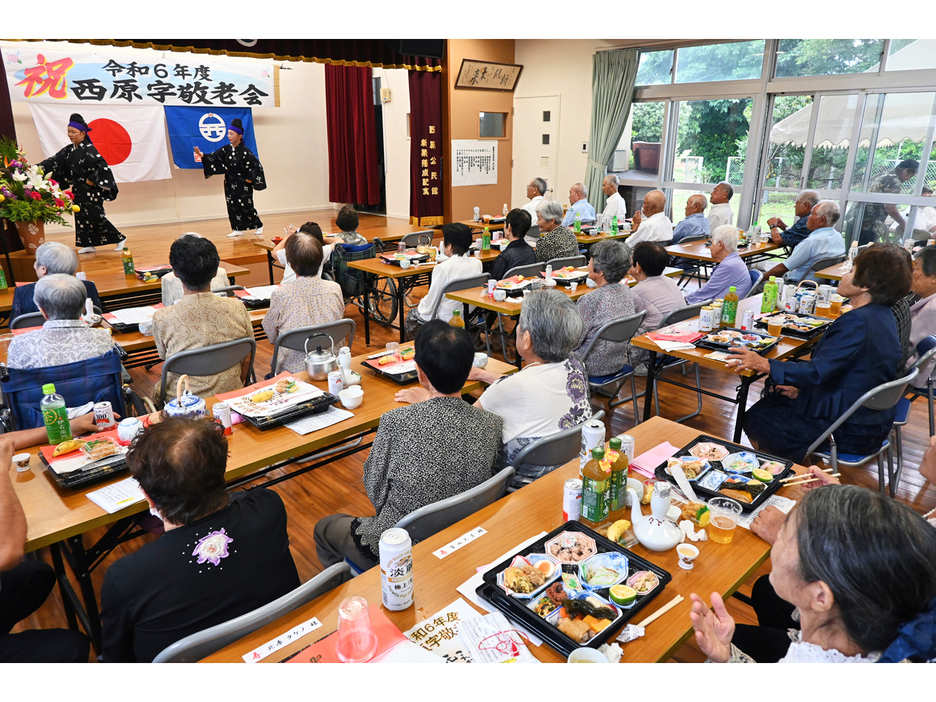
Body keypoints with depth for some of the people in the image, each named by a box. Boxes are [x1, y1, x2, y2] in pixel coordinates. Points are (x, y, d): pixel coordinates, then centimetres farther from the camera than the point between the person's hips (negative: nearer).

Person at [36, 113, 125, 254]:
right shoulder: (69, 150, 10)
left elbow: (102, 166, -22)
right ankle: (88, 244, 13)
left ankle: (119, 238, 3)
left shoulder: (88, 149, -14)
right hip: (78, 190, 8)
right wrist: (39, 167, -4)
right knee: (81, 216, 8)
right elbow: (55, 160, 9)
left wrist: (91, 180, -18)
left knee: (96, 217, -8)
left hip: (91, 190, -8)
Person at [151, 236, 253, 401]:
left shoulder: (162, 318, -20)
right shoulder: (237, 308, -15)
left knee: (158, 389, 30)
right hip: (231, 394, 3)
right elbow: (247, 360, -3)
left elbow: (165, 357, 0)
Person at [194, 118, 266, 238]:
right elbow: (214, 157, -3)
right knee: (232, 206, 4)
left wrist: (250, 179, -11)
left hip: (242, 184, -6)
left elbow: (257, 165, -10)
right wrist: (202, 155, -19)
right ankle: (238, 229, 12)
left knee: (245, 206, -3)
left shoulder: (245, 152, -12)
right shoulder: (226, 149, 4)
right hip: (230, 183, 6)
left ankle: (259, 225, 17)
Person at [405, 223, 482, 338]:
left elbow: (430, 305, -15)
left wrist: (422, 303, 7)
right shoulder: (477, 263, -7)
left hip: (446, 321, -6)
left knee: (412, 315, 23)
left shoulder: (443, 268, -25)